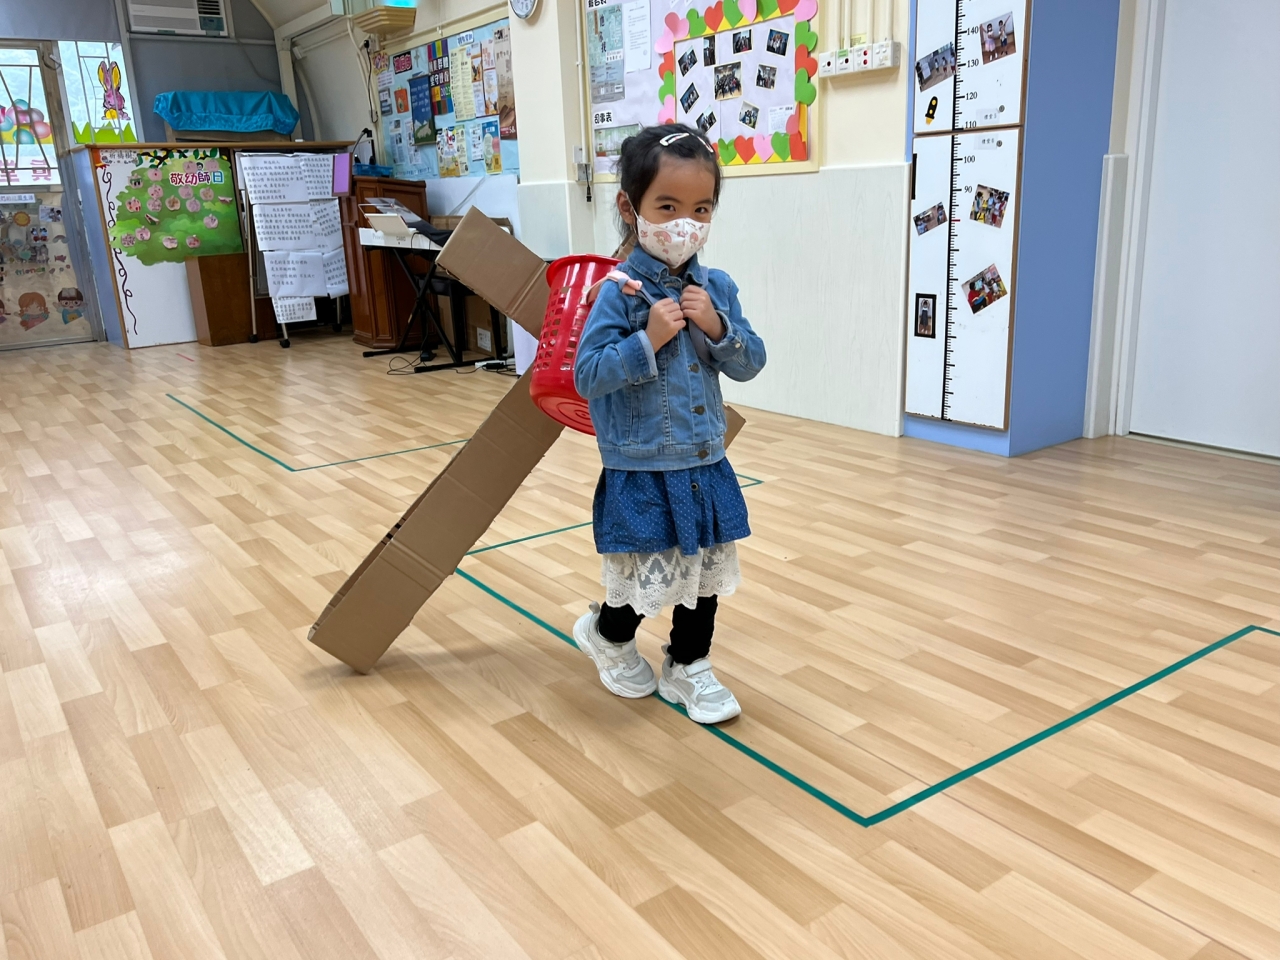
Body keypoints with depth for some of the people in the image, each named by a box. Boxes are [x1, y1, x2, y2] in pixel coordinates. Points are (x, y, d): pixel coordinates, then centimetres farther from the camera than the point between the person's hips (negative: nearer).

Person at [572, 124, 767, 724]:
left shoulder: (717, 289, 1)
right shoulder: (620, 292, -14)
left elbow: (750, 365, 3)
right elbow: (587, 376, -16)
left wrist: (716, 327, -14)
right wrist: (648, 341, -25)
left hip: (706, 465, 6)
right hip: (642, 472, -5)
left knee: (707, 573, 15)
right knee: (652, 581, 5)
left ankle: (687, 668, 36)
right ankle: (608, 635, 37)